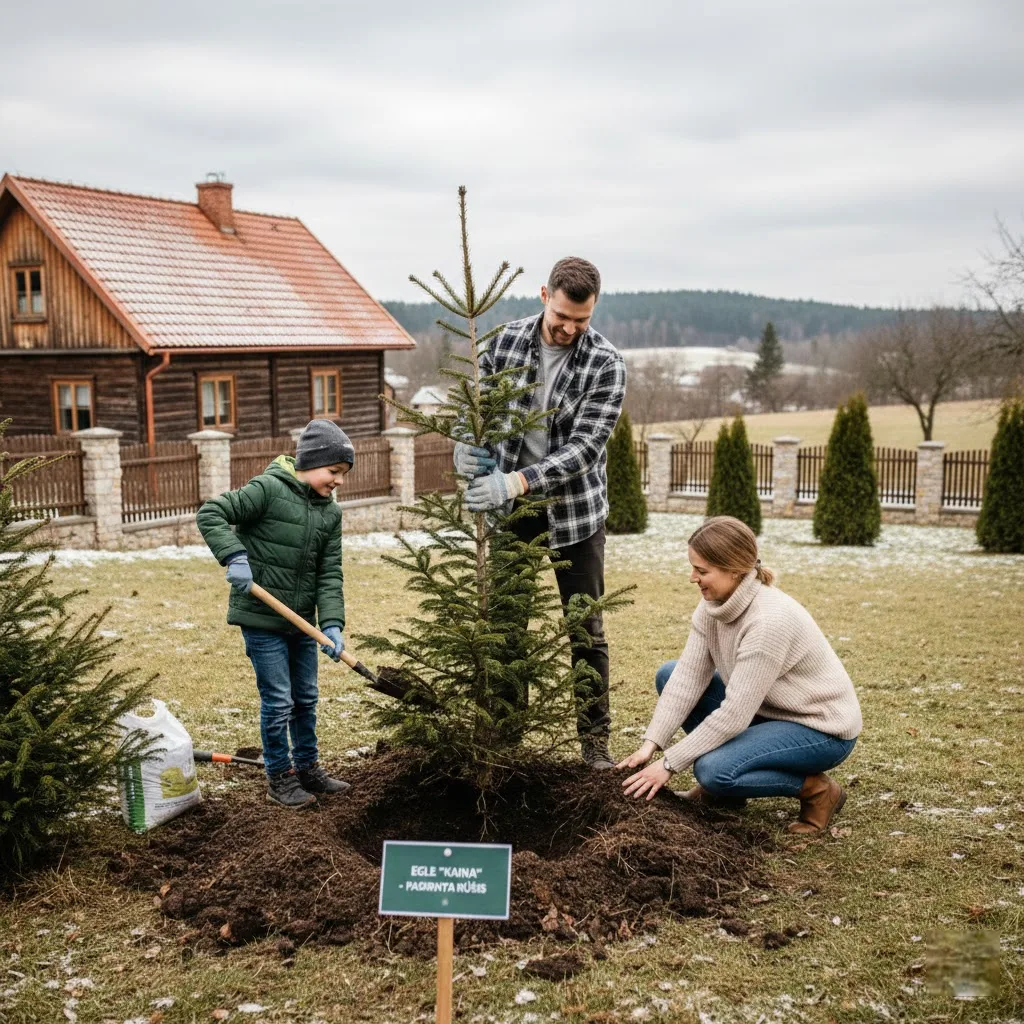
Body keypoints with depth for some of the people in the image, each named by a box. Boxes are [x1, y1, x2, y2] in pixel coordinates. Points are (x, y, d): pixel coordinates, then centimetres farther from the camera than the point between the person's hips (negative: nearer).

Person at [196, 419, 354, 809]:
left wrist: (332, 623, -11)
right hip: (262, 619, -7)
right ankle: (279, 779, 16)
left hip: (302, 621, 7)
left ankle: (307, 769, 32)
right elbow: (210, 514, -17)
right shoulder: (269, 489, -16)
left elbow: (329, 574, 0)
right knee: (278, 701, 0)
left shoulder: (330, 512, 3)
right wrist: (234, 556, -29)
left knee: (306, 699, 16)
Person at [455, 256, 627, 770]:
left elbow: (583, 448, -22)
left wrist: (517, 481, -33)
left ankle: (595, 740, 18)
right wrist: (465, 445, -17)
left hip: (575, 512, -3)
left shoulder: (606, 365, -14)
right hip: (508, 504, 3)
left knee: (586, 631, 6)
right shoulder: (506, 340, -4)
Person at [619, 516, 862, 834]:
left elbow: (733, 715, -30)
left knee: (714, 770, -29)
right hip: (769, 710, 9)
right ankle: (723, 790, 9)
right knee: (669, 675, 0)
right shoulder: (713, 604, -9)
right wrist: (650, 745, -16)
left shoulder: (769, 621, -33)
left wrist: (669, 764, -24)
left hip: (821, 728, -9)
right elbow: (688, 676, -8)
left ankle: (817, 790, -5)